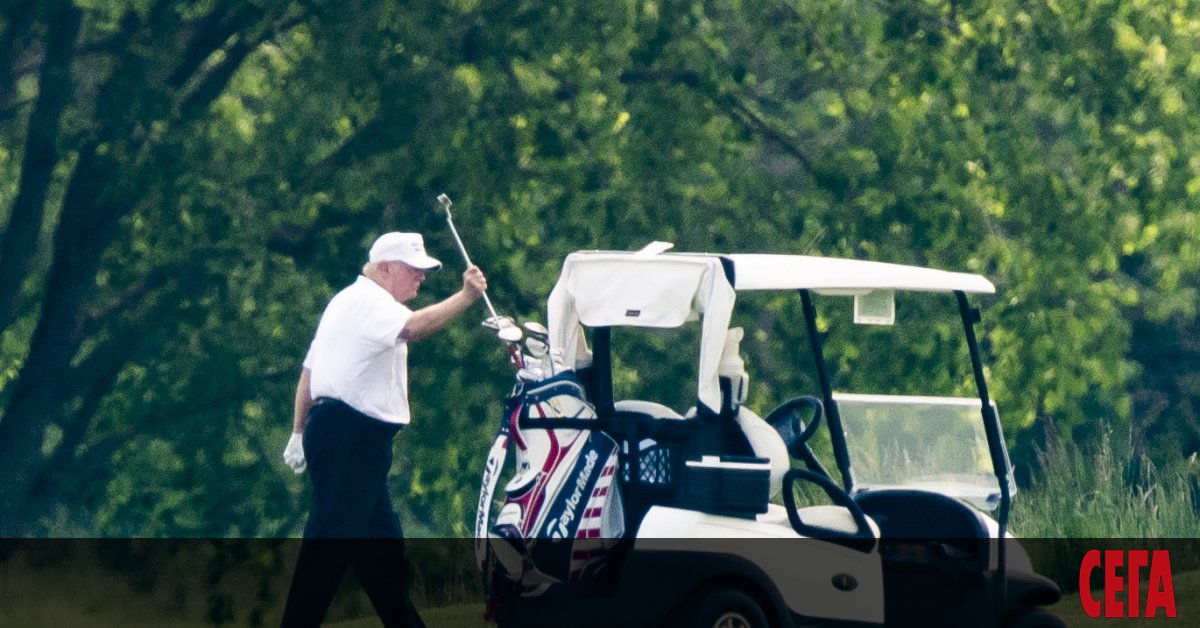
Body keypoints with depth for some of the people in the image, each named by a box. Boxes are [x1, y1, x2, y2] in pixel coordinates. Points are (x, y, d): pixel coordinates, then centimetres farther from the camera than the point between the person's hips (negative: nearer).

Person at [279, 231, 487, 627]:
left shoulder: (350, 302, 23)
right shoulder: (368, 300, -9)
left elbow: (309, 369, 24)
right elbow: (411, 328, -31)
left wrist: (299, 432, 25)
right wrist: (466, 296, -29)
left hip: (355, 442, 11)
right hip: (348, 438, -11)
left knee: (382, 547, 15)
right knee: (330, 545, -15)